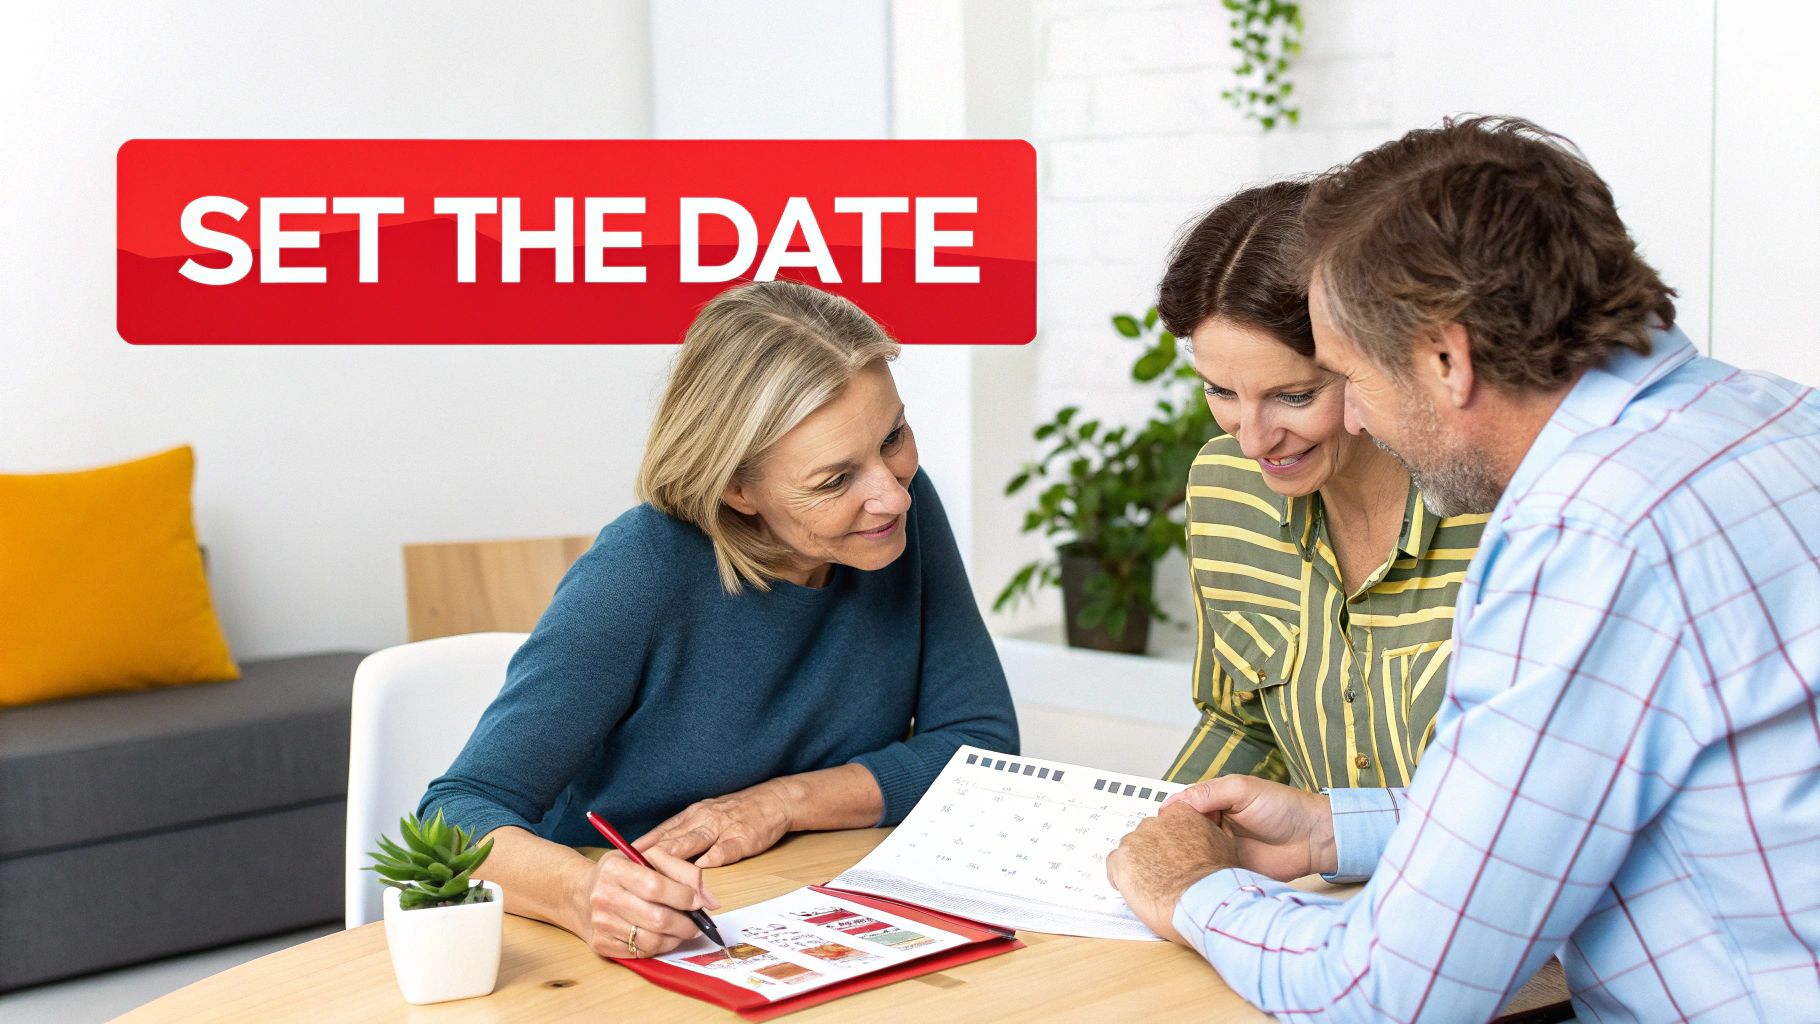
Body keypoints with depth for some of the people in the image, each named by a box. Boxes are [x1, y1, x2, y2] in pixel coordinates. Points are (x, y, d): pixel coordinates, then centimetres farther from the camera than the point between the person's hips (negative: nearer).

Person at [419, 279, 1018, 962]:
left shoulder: (902, 507, -6)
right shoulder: (645, 571, -20)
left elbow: (984, 742, -2)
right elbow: (460, 814, -22)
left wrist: (784, 801, -16)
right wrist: (583, 892, -43)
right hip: (627, 957, -1)